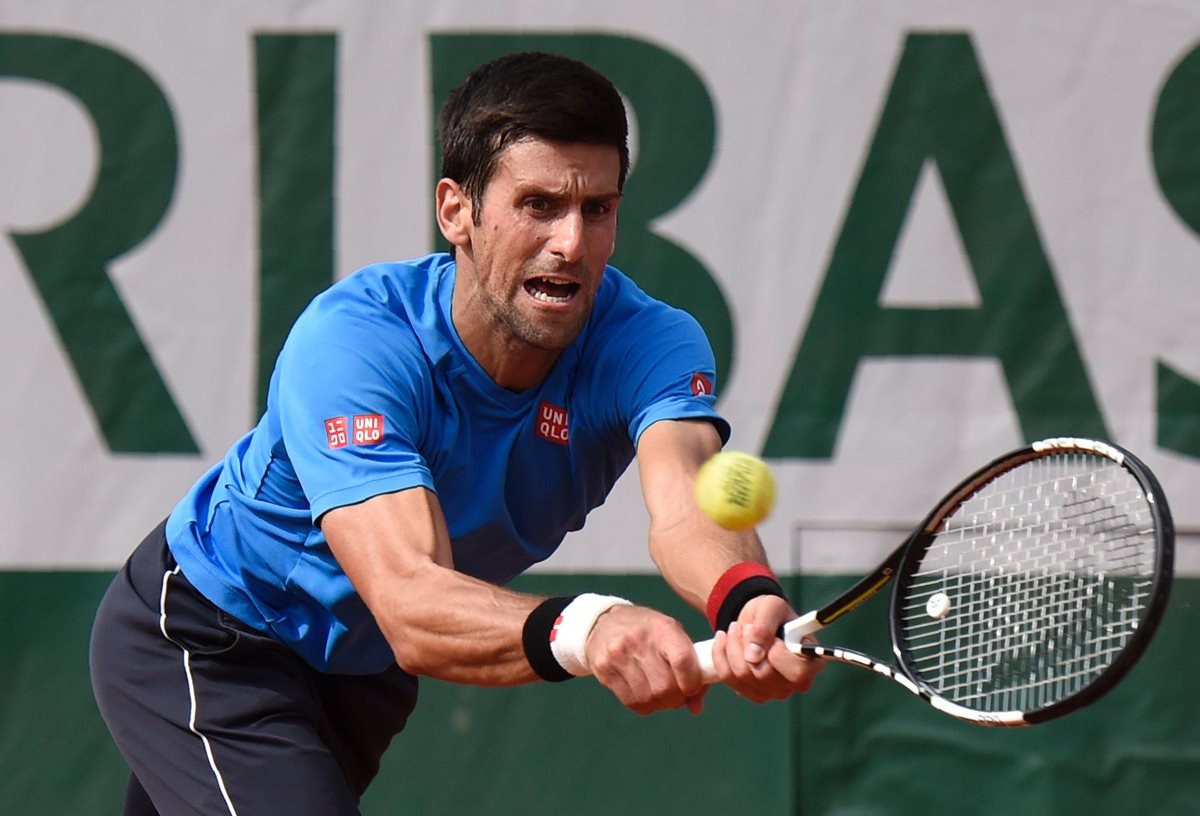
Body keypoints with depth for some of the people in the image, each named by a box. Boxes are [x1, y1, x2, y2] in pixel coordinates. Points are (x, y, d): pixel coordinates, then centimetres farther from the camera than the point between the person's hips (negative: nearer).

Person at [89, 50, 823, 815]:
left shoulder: (646, 343, -23)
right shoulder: (351, 341, -35)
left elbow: (686, 503, -44)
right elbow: (410, 603, -47)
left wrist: (749, 602, -68)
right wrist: (585, 628, -67)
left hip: (363, 668, 6)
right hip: (199, 643, -6)